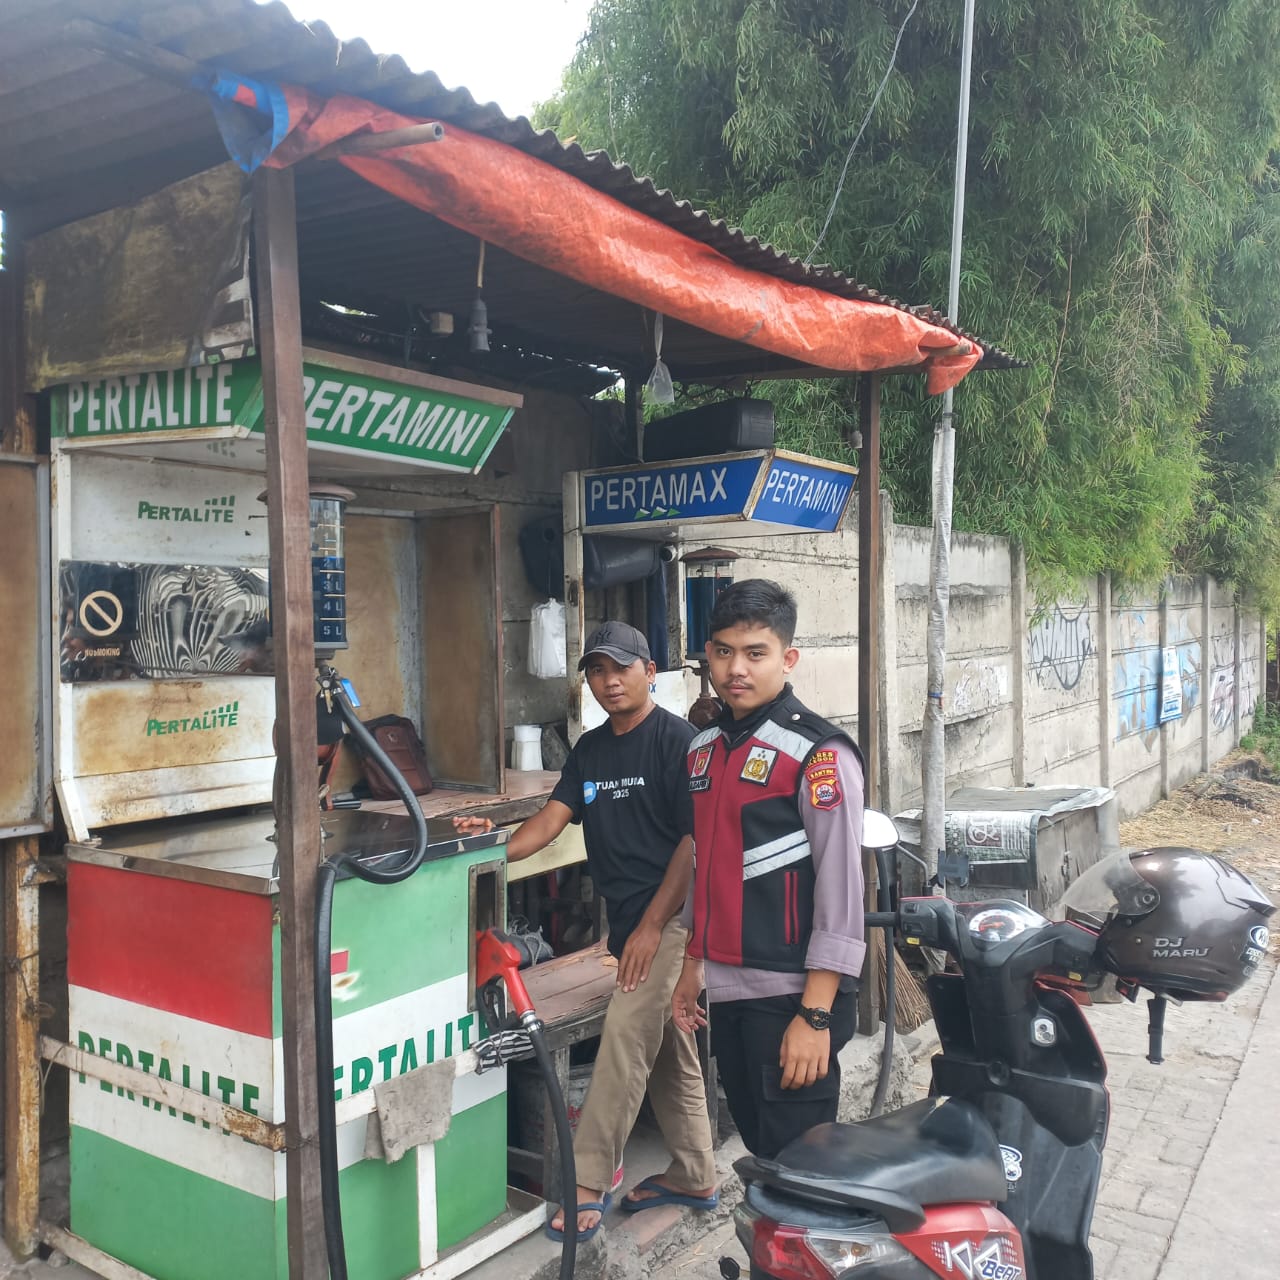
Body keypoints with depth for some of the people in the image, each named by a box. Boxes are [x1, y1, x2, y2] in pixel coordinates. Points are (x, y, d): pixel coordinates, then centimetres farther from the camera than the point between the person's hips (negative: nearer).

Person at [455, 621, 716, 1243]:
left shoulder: (676, 739, -11)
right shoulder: (589, 749, 13)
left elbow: (694, 840, -14)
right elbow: (552, 818, 4)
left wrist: (651, 926, -16)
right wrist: (496, 848, -15)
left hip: (668, 917, -8)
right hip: (629, 920, 8)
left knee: (625, 1037, -10)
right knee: (669, 1048, 16)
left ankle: (588, 1182, -1)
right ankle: (693, 1177, 28)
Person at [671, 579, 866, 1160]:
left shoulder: (818, 753, -13)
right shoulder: (703, 748, 10)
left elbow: (840, 889, -16)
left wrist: (815, 1015, -19)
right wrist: (692, 968, 19)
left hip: (791, 995, -7)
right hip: (727, 991, 7)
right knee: (757, 1145, 18)